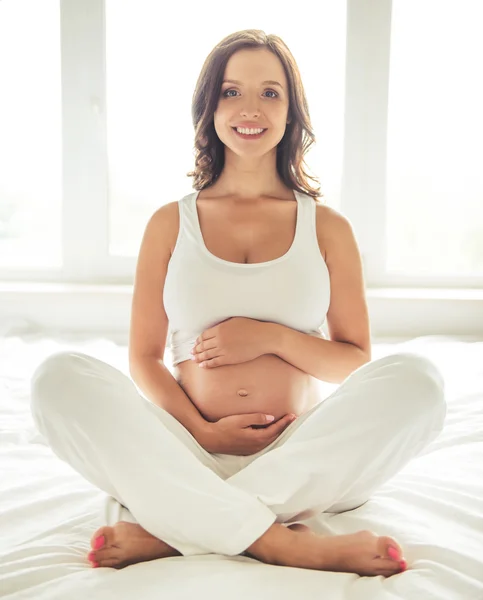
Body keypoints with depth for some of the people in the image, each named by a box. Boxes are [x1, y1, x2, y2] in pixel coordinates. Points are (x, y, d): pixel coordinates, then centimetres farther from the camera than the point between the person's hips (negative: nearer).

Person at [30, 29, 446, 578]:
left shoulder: (326, 227, 10)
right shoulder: (171, 223, 9)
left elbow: (357, 362, 9)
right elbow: (144, 358, 7)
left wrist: (272, 337, -9)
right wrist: (200, 431, -11)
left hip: (299, 461, 1)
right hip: (190, 458, 0)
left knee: (416, 380, -26)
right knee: (59, 379, -23)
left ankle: (169, 528, -27)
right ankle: (283, 542, -30)